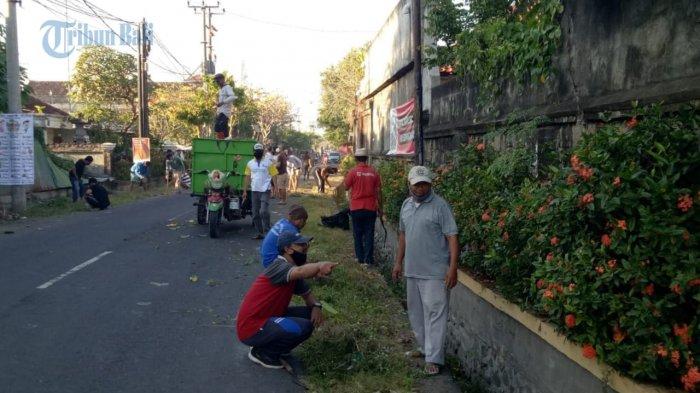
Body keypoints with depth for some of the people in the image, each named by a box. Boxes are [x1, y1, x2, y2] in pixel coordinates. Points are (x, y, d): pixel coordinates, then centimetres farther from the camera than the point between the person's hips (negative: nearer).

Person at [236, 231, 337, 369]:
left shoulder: (293, 274, 9)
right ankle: (262, 352, -3)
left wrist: (316, 306, -5)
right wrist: (319, 266, -59)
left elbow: (307, 293, 16)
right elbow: (300, 272, -41)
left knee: (311, 316, 3)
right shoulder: (279, 266, -19)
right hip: (251, 328, -9)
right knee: (304, 327, -23)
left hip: (268, 319, 9)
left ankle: (270, 345, 12)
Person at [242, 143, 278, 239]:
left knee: (264, 211, -16)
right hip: (254, 191, 4)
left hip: (265, 191, -4)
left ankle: (267, 230, 0)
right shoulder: (250, 164, 11)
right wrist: (245, 191, 10)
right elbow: (247, 177, 13)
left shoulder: (268, 163, 0)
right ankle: (259, 232, 16)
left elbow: (274, 176, -1)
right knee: (255, 213, 7)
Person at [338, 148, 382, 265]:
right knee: (369, 234, 6)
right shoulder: (374, 172, -1)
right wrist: (380, 207, 10)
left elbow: (344, 187, -2)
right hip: (371, 208, 1)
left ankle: (360, 257, 16)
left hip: (356, 208, -1)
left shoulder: (353, 172, -9)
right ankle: (369, 259, 6)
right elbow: (378, 191, 2)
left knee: (358, 234, 11)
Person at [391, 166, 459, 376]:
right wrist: (398, 262, 17)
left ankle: (433, 358, 5)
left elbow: (452, 237, -14)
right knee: (416, 312, 17)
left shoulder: (440, 206, -12)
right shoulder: (406, 205, 9)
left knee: (434, 313, -2)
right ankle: (424, 346, 33)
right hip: (412, 270, 7)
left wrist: (453, 268, -19)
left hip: (435, 272, -7)